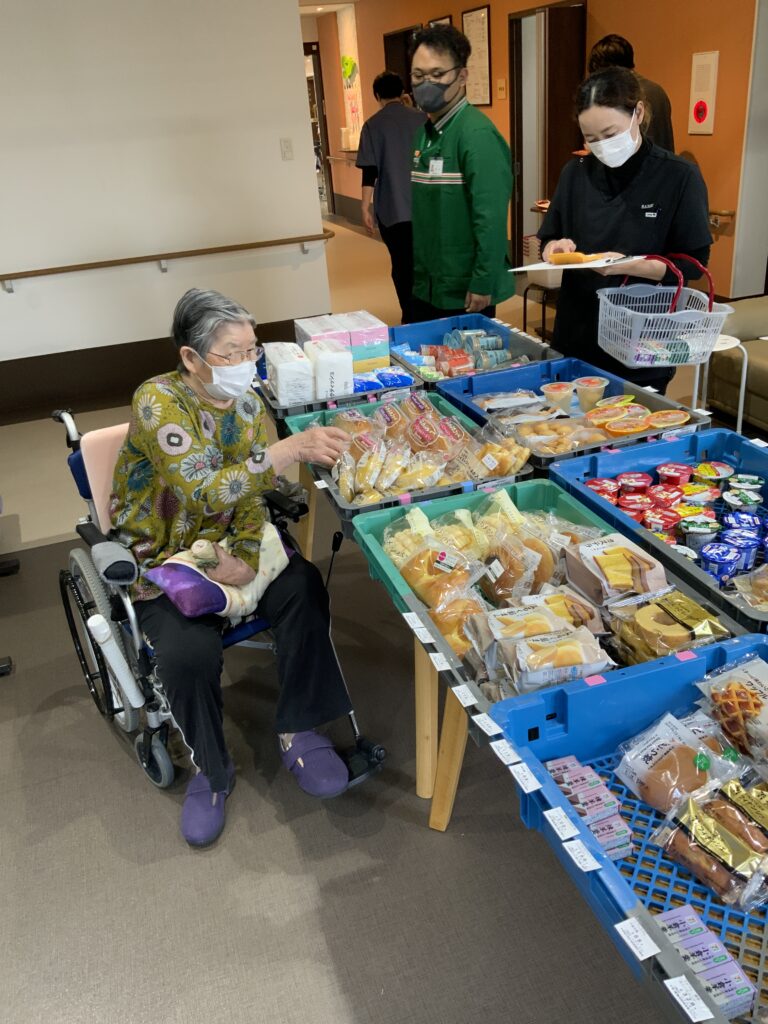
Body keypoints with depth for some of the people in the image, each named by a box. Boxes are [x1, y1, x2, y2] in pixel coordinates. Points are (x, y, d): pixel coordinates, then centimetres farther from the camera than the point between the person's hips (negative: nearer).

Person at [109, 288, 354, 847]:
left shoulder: (247, 402, -1)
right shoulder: (158, 402, -21)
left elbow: (252, 493, 2)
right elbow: (207, 491, -34)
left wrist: (247, 554, -17)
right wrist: (293, 448, -41)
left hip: (227, 546, 5)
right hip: (162, 561, -5)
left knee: (303, 588, -22)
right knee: (189, 650, -29)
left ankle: (299, 733, -6)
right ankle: (211, 770, 0)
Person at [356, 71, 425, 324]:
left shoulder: (373, 125, -5)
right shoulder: (422, 119, 4)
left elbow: (370, 171, -11)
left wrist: (366, 208, -7)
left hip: (392, 208, -3)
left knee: (402, 264, 5)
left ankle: (411, 319, 7)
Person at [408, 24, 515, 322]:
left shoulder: (477, 134, -16)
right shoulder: (424, 131, 9)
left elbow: (491, 218, -22)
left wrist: (483, 284, -22)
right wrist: (414, 269, 13)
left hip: (463, 291, -8)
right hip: (425, 286, 8)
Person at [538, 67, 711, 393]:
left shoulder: (679, 176, -9)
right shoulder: (576, 172, 2)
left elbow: (693, 263, -9)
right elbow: (548, 240, 10)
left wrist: (629, 265, -23)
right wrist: (556, 247, -14)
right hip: (577, 335, 3)